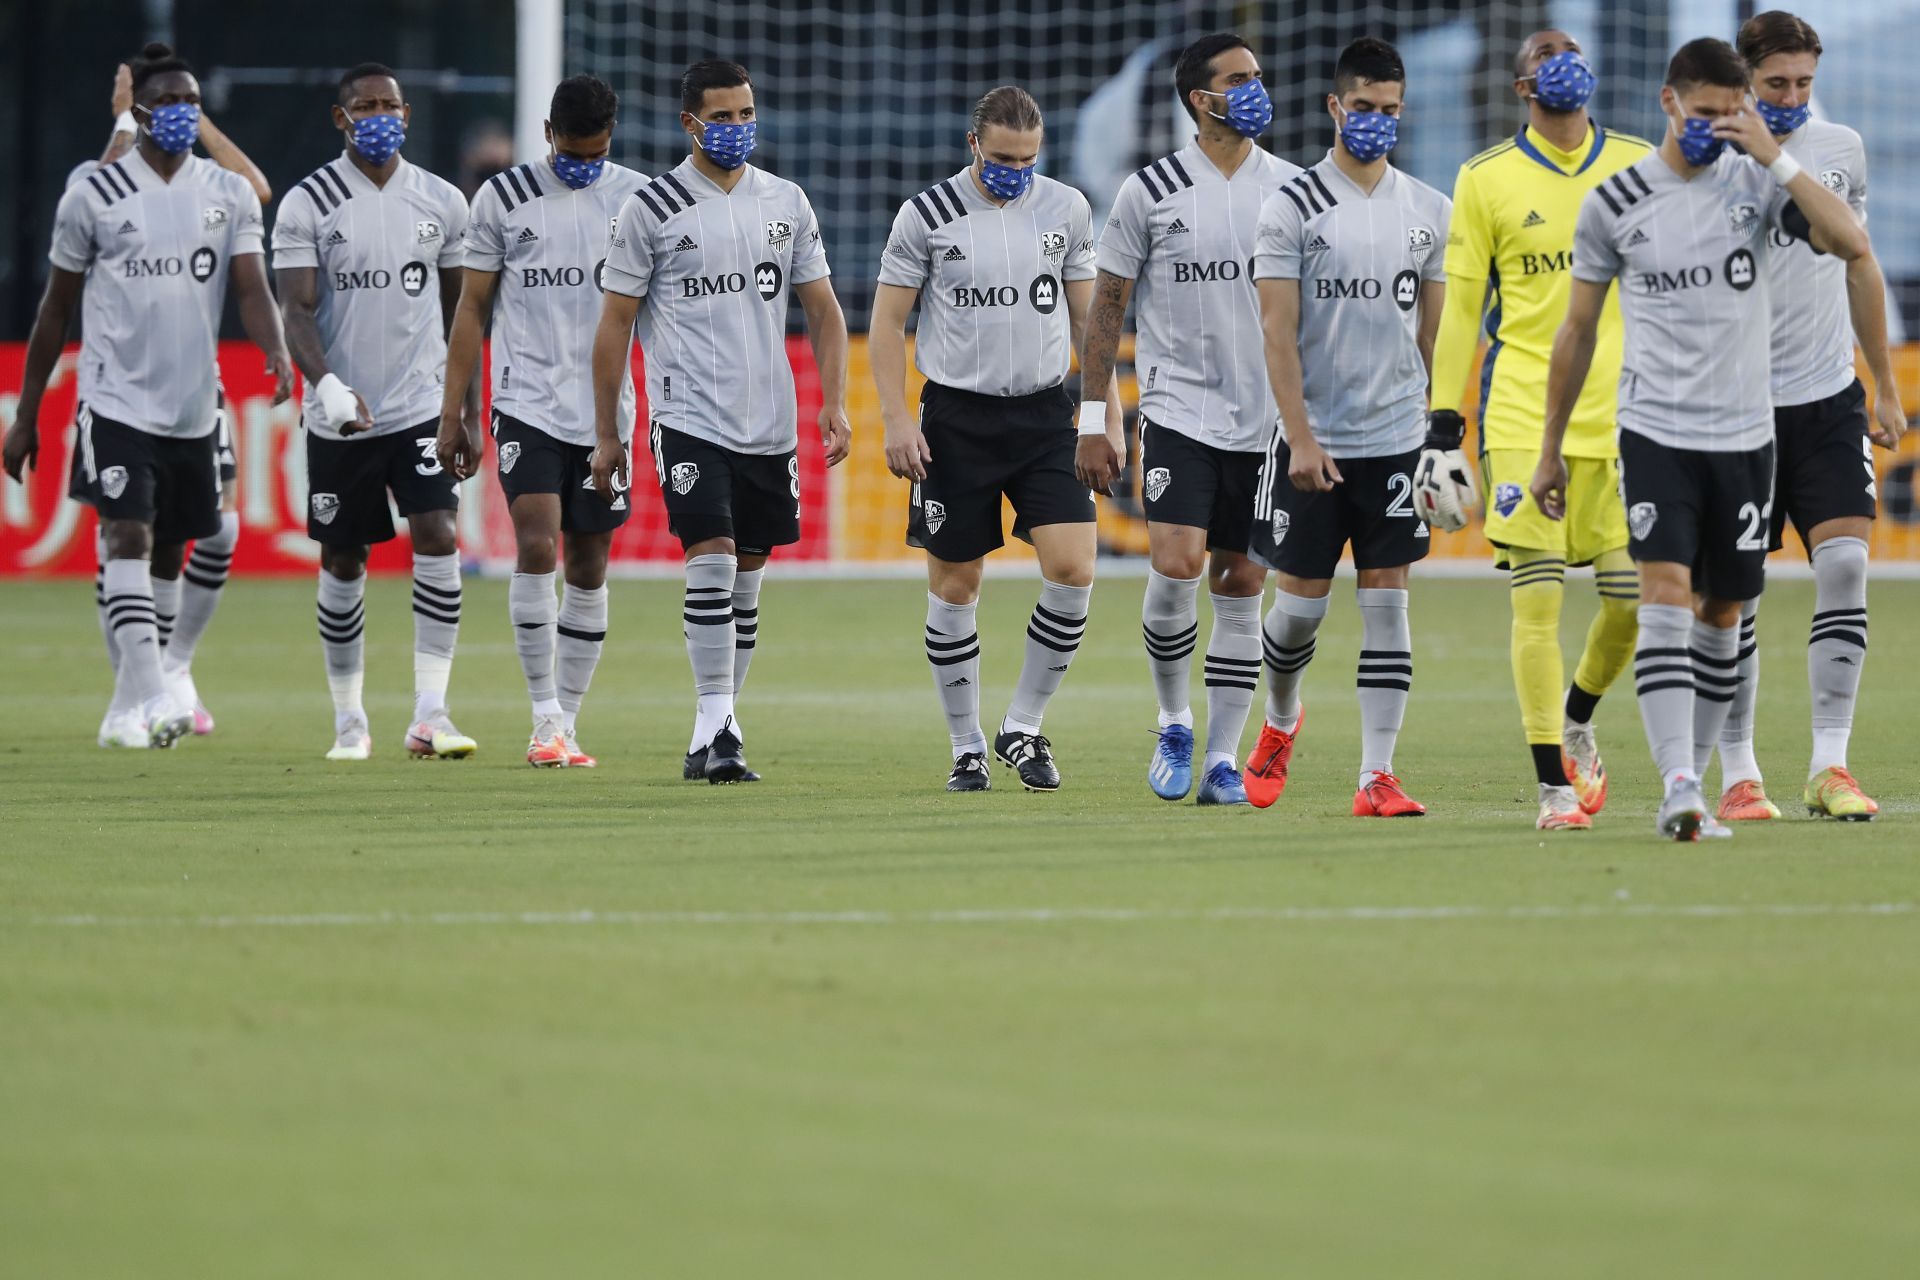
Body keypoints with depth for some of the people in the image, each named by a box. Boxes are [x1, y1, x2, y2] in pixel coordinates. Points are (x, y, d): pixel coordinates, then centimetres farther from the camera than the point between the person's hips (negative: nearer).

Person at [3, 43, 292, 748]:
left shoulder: (230, 194, 7)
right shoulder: (93, 195, -1)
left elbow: (251, 288, -2)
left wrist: (277, 354, -24)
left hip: (193, 410, 4)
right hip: (117, 400, -4)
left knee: (166, 556, 9)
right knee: (129, 536, -18)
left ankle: (125, 711, 19)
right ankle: (153, 695, -25)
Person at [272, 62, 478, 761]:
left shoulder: (442, 203, 6)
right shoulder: (307, 205, -3)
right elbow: (297, 311, -11)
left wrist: (471, 412, 11)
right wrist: (327, 384, -28)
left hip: (421, 409, 1)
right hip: (340, 417, -1)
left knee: (437, 539, -15)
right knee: (343, 564, 6)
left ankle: (430, 714, -14)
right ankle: (349, 721, 18)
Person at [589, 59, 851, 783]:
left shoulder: (786, 204, 10)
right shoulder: (651, 209, -2)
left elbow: (823, 311, 14)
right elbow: (614, 325, 1)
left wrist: (834, 404, 2)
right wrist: (606, 436, 0)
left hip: (770, 425, 4)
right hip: (689, 419, -4)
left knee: (745, 584, 7)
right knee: (713, 563, -17)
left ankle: (712, 739, 15)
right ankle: (716, 729, -15)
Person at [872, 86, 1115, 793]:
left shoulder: (1066, 209, 4)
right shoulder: (926, 215, -3)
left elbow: (1088, 314, 12)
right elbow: (888, 321, 0)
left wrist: (1109, 410, 6)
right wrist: (896, 419, -8)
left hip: (1045, 413, 2)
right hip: (957, 417, -2)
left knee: (1072, 569, -12)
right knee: (954, 588, 2)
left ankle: (1023, 727, 3)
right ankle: (966, 748, 14)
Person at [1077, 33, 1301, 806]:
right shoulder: (1151, 191, -1)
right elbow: (1106, 309, 3)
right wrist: (1091, 423, 0)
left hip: (1265, 420, 3)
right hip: (1178, 413, -3)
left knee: (1241, 589, 4)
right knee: (1175, 569, -17)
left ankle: (1222, 758, 9)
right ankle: (1173, 725, 6)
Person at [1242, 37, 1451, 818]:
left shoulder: (1428, 211, 7)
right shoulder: (1292, 210, -4)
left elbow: (1434, 330, 13)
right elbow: (1278, 334, -7)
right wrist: (1302, 440, -14)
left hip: (1397, 439, 2)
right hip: (1315, 443, -2)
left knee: (1386, 604, -2)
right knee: (1302, 600, 4)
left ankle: (1377, 776, -4)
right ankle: (1280, 721, 33)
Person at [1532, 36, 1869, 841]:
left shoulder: (1755, 182, 0)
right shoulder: (1614, 204, -1)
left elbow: (1851, 244, -15)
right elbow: (1576, 332, 8)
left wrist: (1776, 157, -19)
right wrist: (1550, 449, 10)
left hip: (1745, 435, 2)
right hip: (1655, 433, -2)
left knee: (1723, 612, 8)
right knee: (1665, 593, -17)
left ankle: (1685, 784, 21)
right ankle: (1680, 789, -26)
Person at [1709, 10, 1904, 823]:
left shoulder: (1840, 149, 8)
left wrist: (1886, 387, 19)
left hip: (1829, 397, 3)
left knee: (1845, 564, -10)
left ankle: (1829, 764, -7)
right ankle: (1737, 773, 8)